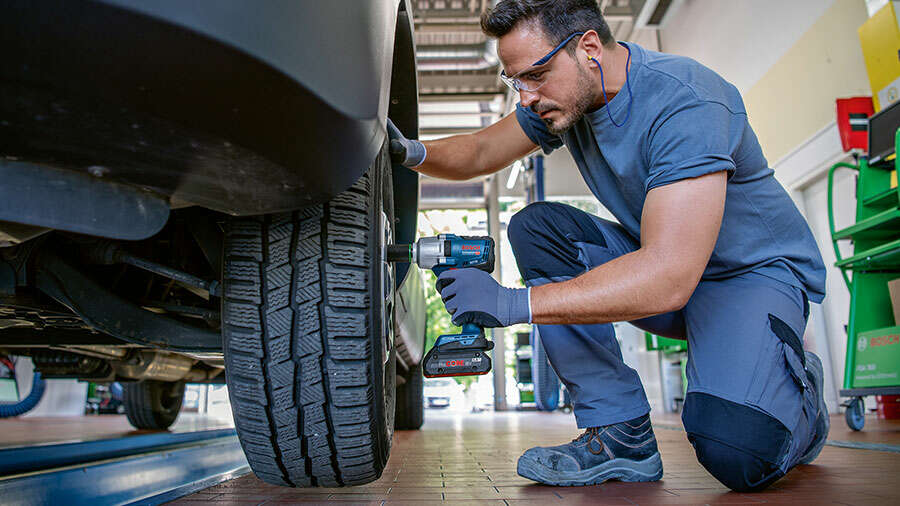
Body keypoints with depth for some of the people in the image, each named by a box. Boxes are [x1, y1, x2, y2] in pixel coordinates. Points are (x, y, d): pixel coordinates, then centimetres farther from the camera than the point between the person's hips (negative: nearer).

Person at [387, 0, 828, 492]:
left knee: (736, 449, -32)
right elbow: (482, 150, 7)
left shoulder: (686, 103, -29)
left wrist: (514, 303, -36)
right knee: (534, 226, -15)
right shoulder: (563, 91, -5)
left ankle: (799, 394, 8)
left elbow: (669, 280, -37)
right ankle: (621, 434, -12)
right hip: (661, 260, 7)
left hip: (756, 270, -7)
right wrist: (414, 152, -15)